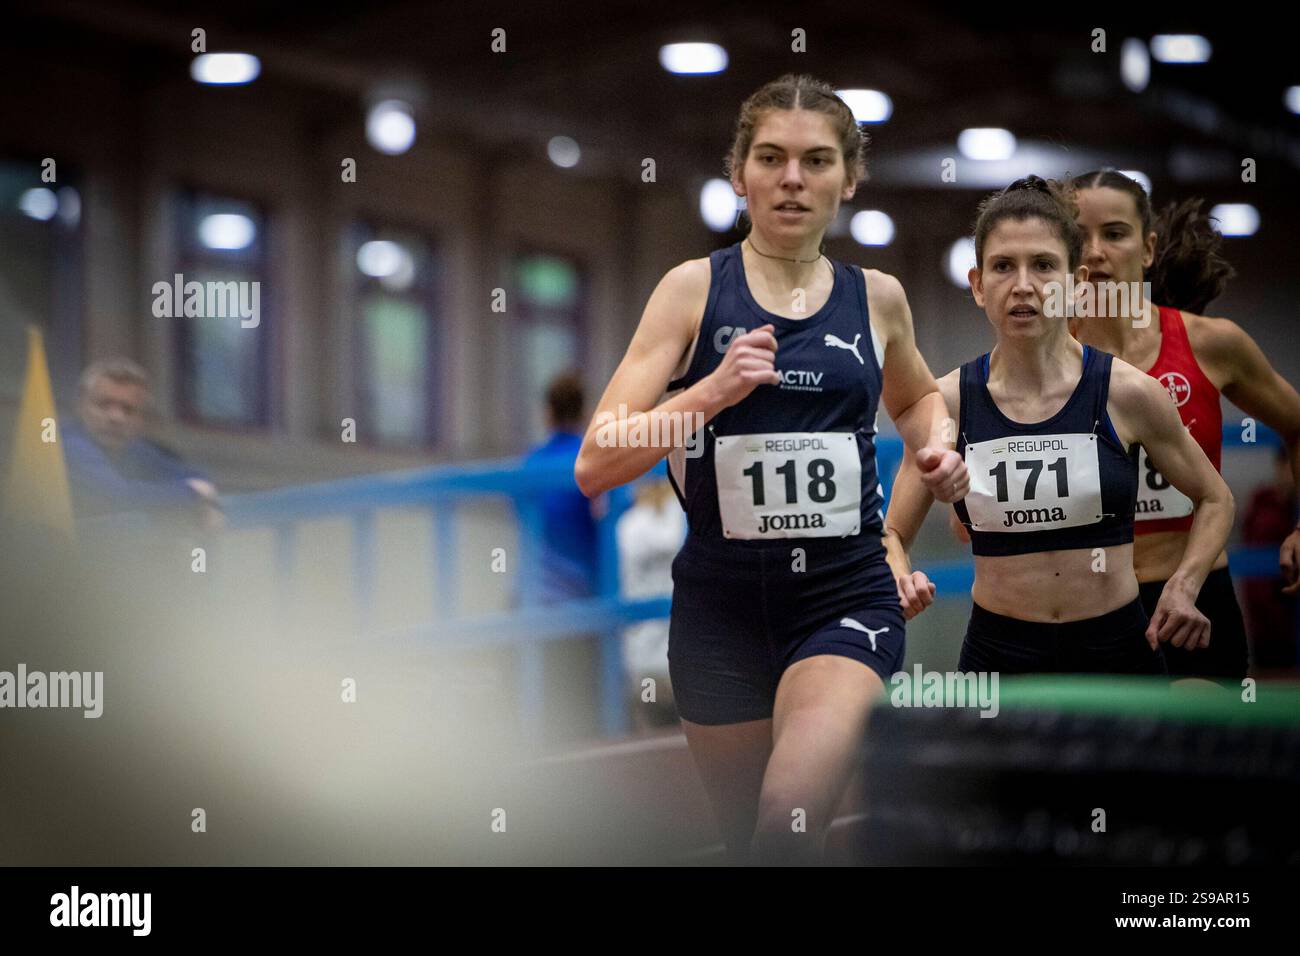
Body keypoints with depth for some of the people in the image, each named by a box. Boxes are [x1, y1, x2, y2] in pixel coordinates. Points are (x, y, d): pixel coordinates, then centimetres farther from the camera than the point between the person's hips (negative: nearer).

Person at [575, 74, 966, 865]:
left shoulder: (877, 297, 6)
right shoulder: (694, 288, -2)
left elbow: (915, 397, 30)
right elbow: (596, 466, -9)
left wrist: (940, 446, 7)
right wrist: (710, 391, -22)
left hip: (846, 593, 0)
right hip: (721, 598, 0)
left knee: (791, 821, -27)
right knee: (748, 839, 13)